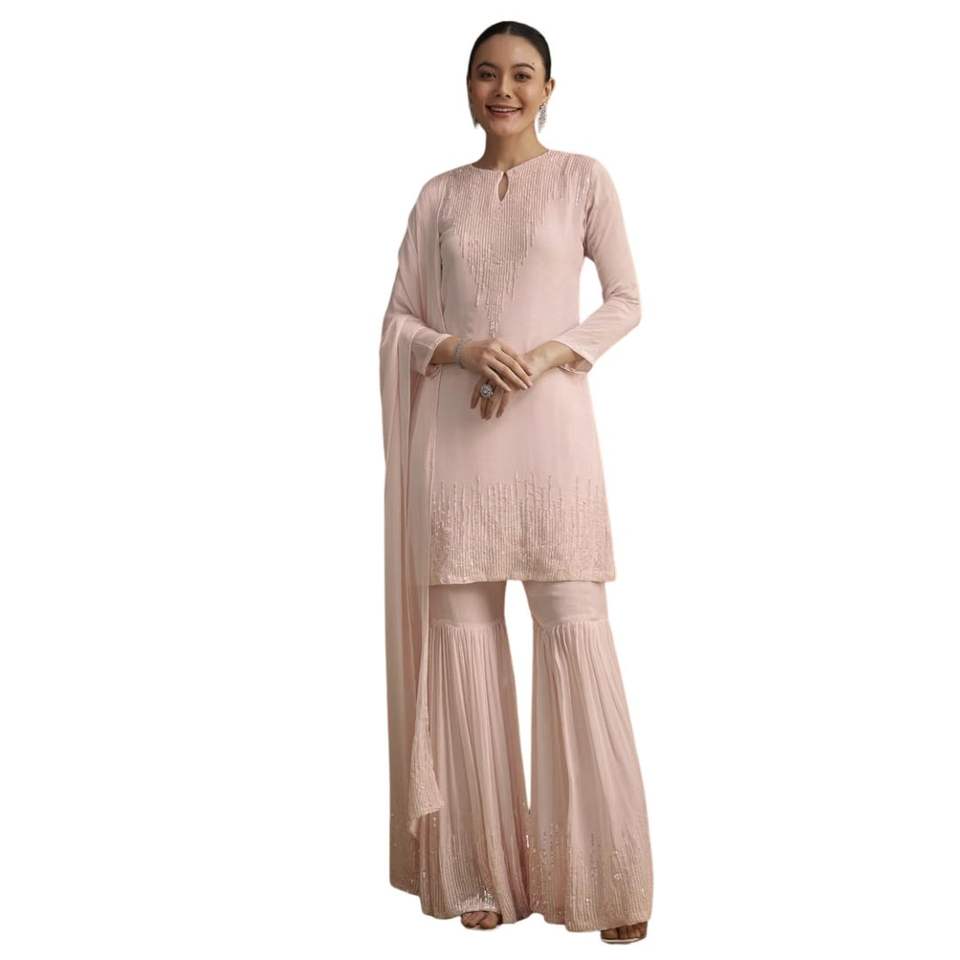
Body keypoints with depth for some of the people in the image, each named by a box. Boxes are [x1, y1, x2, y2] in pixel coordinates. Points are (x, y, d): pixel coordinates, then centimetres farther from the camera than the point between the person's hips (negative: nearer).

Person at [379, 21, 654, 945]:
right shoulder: (438, 196, 13)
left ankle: (607, 878, 3)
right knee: (462, 631, 2)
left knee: (575, 631, -7)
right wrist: (463, 350, -10)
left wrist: (543, 356, -11)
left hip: (549, 423, -2)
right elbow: (399, 321, 11)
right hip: (454, 430, 3)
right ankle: (483, 869, 12)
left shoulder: (582, 177, 8)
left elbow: (626, 302, 5)